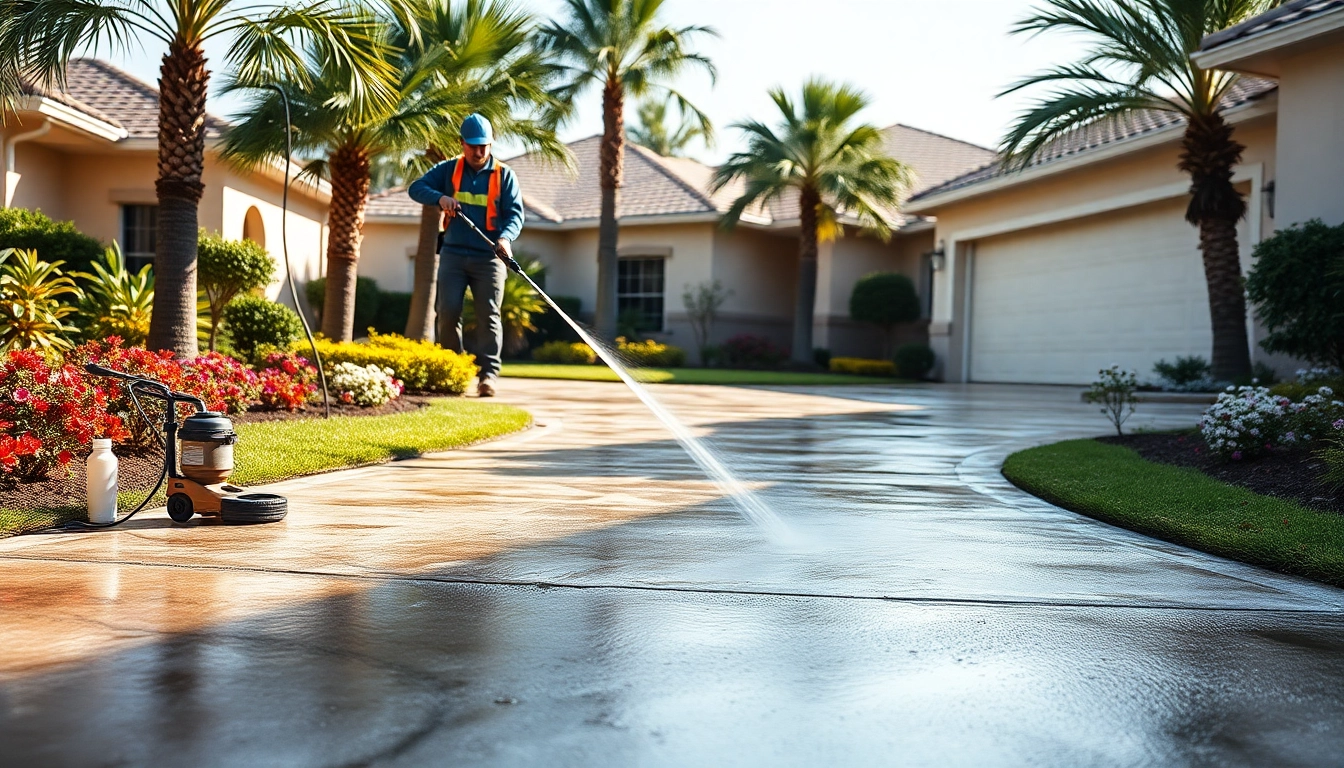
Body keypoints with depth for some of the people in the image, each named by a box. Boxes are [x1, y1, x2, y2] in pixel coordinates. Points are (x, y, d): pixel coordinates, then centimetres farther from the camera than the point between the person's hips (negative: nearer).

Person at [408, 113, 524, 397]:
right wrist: (440, 197, -16)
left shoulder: (504, 175, 6)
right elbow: (416, 188, 5)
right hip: (453, 254, 1)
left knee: (488, 315, -7)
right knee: (447, 311, -5)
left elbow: (515, 214, -2)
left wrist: (505, 238, -23)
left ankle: (489, 374, -9)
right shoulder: (449, 170, 9)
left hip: (489, 257, -1)